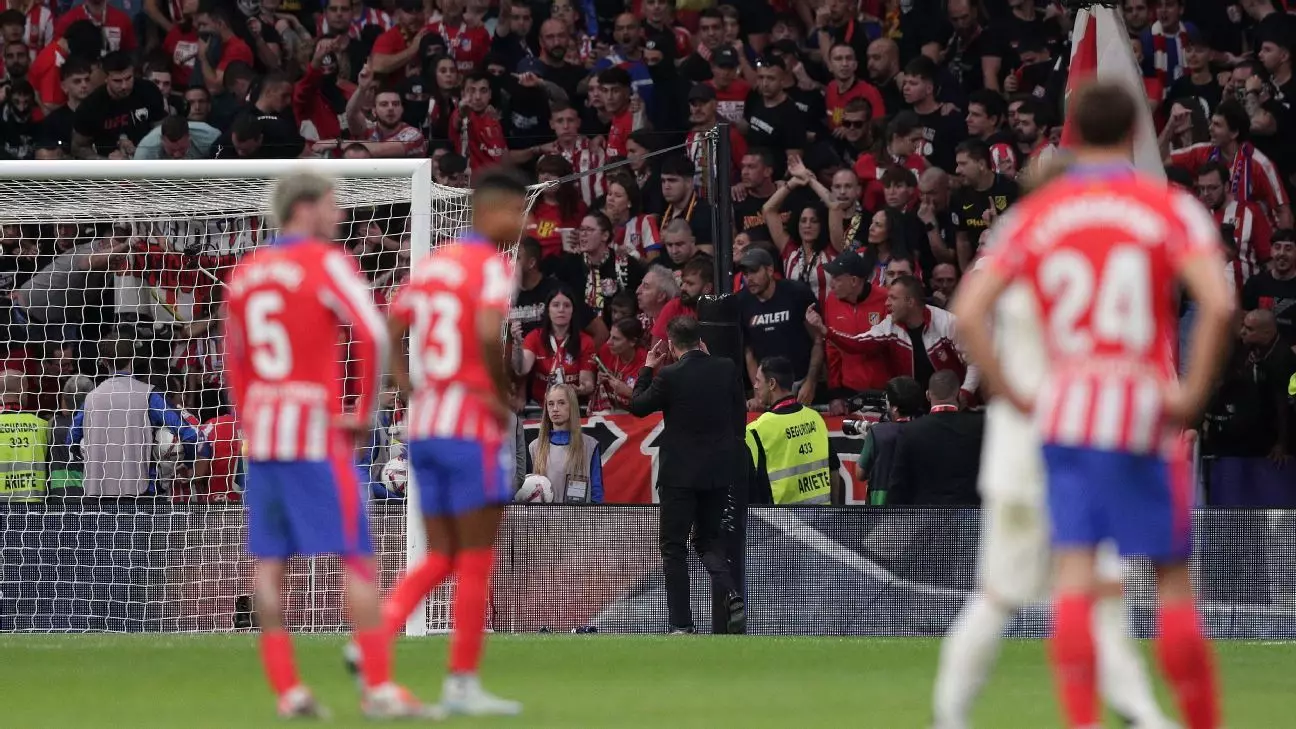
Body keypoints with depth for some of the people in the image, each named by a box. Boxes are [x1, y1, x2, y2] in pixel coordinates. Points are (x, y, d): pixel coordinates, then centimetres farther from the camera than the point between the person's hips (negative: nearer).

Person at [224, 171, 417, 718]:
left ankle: (286, 689, 3)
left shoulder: (245, 273, 12)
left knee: (268, 563, 6)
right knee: (356, 561, -3)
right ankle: (379, 688, -7)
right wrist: (363, 412, -9)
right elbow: (372, 336, -19)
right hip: (317, 432, -6)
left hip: (262, 431, 6)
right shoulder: (326, 263, -9)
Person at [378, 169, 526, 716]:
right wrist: (501, 395, -13)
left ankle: (375, 635, -8)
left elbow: (386, 339, 13)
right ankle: (462, 685, 4)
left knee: (440, 558, 14)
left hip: (425, 426, 7)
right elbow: (487, 332, -27)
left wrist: (415, 393, 13)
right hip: (475, 430, -7)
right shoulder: (494, 266, -10)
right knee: (476, 562, 2)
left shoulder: (432, 263, 14)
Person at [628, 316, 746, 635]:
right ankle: (731, 595, -9)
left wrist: (647, 368, 11)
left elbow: (637, 406, 0)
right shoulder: (726, 369, -2)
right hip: (719, 472, 4)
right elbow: (740, 417, 7)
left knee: (674, 549, 4)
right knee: (708, 539, 17)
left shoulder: (669, 376, -14)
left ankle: (682, 625, 0)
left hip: (680, 474, -4)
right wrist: (732, 458, 18)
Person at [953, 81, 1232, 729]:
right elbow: (1218, 304, -17)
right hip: (1145, 414, -2)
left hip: (1063, 409, 2)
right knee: (1172, 579, 6)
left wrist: (1012, 397, 3)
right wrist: (1194, 394, -9)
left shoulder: (1035, 215, 7)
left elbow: (969, 310, -1)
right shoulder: (1171, 209, -1)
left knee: (1073, 572, -2)